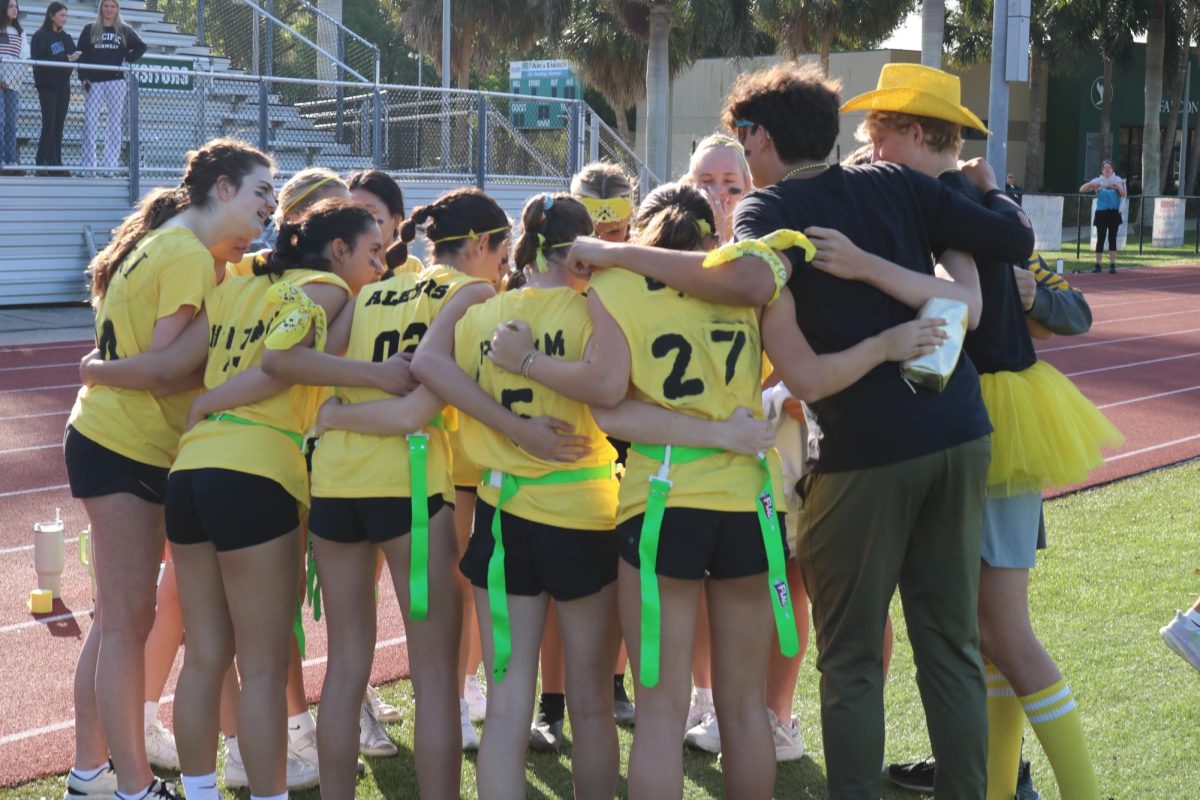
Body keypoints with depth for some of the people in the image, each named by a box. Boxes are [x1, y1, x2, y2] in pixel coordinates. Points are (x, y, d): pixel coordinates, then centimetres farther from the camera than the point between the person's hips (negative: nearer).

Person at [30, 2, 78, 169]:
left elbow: (74, 55, 10)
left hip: (63, 86, 6)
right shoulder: (40, 36, -3)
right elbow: (38, 61, -13)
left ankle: (56, 164, 5)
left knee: (59, 125, 4)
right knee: (49, 124, -12)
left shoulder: (66, 37, 16)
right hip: (47, 86, -6)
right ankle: (43, 163, -12)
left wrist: (75, 57, -14)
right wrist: (65, 59, -20)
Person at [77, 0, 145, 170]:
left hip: (116, 81, 0)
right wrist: (83, 77, -5)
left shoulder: (124, 30, 9)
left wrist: (128, 59, 1)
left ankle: (110, 165, 1)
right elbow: (81, 54, 6)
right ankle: (87, 164, -3)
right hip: (94, 81, 0)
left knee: (114, 123, -1)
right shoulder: (90, 29, 8)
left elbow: (141, 46, 17)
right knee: (90, 122, -6)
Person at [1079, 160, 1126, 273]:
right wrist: (1091, 184, -21)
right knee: (1100, 239, 0)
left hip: (1114, 213, 0)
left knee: (1112, 239, -2)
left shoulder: (1118, 180, 4)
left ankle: (1112, 265, 0)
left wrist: (1118, 186, -24)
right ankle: (1097, 265, 4)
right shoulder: (1098, 181, 3)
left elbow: (1124, 194, -6)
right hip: (1101, 213, 0)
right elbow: (1082, 189, -3)